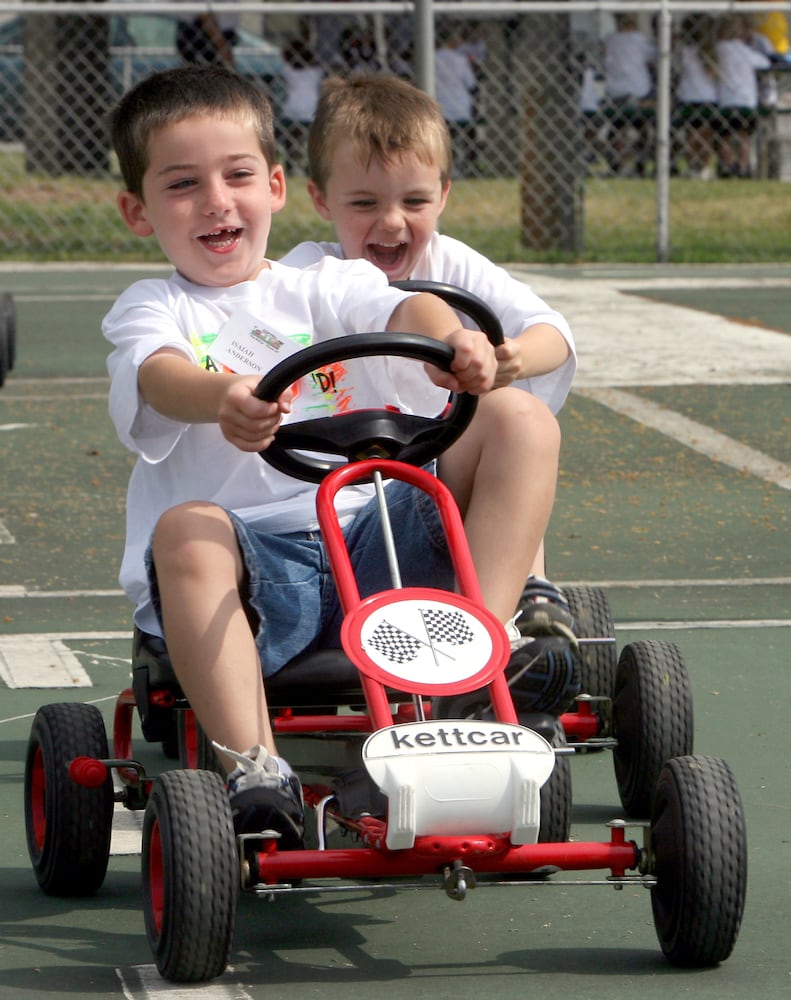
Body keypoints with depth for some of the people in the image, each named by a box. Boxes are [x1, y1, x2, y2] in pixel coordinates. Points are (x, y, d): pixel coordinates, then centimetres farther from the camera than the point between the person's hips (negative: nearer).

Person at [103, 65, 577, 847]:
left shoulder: (324, 289, 20)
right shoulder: (149, 311, 11)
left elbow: (404, 311, -3)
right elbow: (160, 375, -14)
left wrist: (453, 342, -29)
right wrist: (223, 398, -39)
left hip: (372, 544, 3)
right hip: (246, 559, -3)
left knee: (513, 418, -7)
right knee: (188, 529, -38)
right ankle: (254, 772, -44)